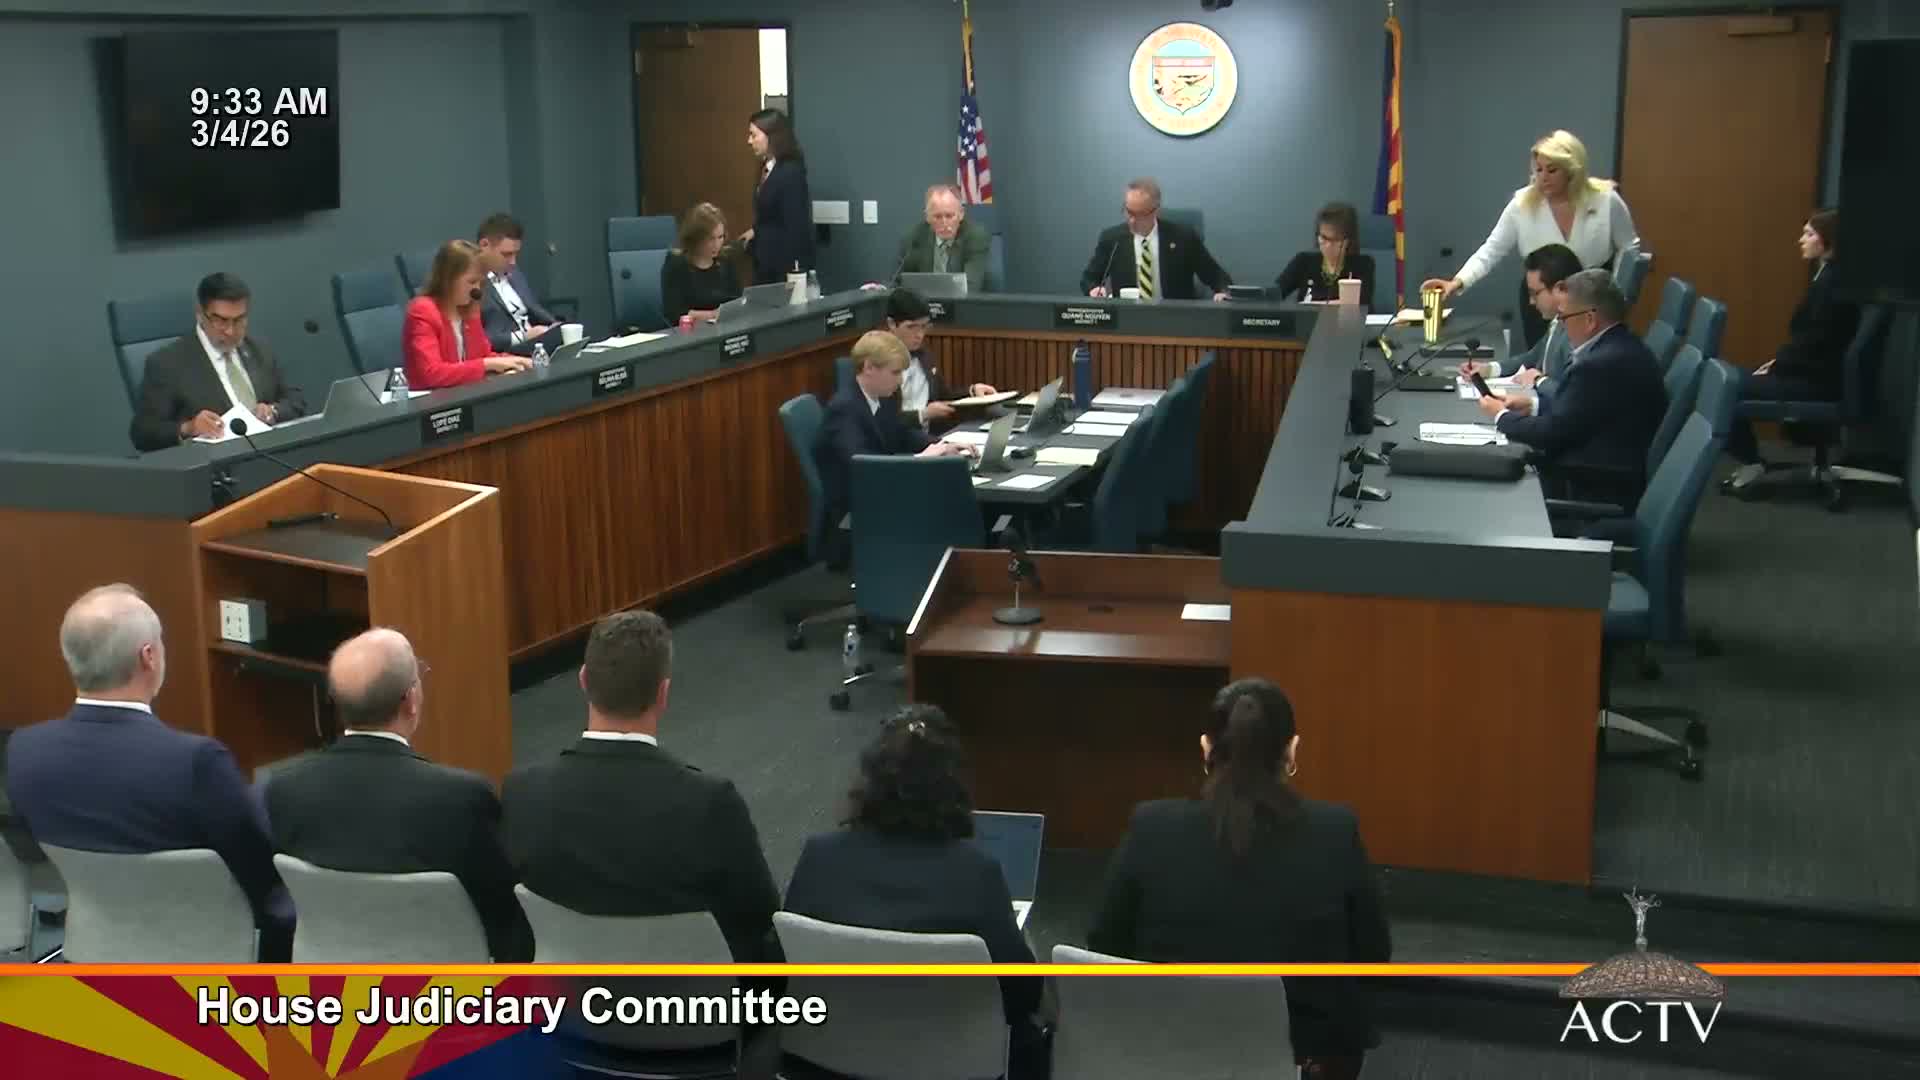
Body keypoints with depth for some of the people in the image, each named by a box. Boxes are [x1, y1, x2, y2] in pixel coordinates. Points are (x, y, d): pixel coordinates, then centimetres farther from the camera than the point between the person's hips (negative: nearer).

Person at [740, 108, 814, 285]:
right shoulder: (767, 169, 9)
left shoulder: (790, 172, -17)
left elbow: (796, 225, -19)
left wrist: (792, 271, -20)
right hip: (766, 261, 9)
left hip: (786, 263, -9)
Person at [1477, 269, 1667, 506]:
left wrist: (1502, 415, -4)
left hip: (1596, 491, -9)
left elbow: (1552, 433, -18)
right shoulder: (1622, 347, 5)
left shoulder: (1601, 364, -24)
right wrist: (1532, 404, 6)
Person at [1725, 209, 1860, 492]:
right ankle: (1748, 459, 8)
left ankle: (1750, 462, -1)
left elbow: (1816, 340, -21)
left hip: (1817, 379, -10)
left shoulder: (1834, 281, -18)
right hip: (1808, 369, 10)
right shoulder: (1826, 275, 13)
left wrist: (1777, 366, -13)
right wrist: (1778, 360, 7)